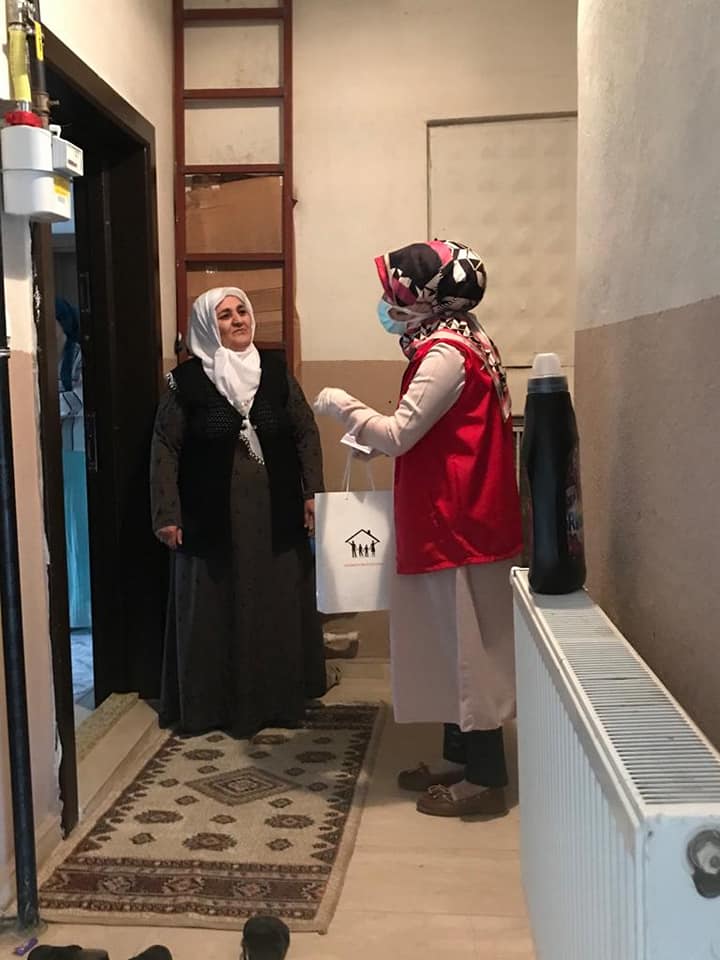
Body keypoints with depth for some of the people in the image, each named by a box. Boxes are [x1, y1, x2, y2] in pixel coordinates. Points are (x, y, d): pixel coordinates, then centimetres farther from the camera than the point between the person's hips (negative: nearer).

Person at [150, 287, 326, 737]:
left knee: (279, 606, 9)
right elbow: (165, 449, -3)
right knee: (215, 610, 4)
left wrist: (313, 493, -2)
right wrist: (166, 514, -8)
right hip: (212, 517, -2)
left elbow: (307, 434, 7)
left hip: (275, 512, 3)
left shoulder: (276, 370, 4)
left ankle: (281, 699, 22)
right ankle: (212, 705, 16)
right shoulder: (186, 380, -3)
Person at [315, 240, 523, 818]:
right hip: (456, 523, 10)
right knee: (453, 646, 16)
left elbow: (399, 434, -20)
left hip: (456, 527, -10)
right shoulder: (462, 343, 14)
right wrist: (382, 443, 10)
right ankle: (460, 760, 28)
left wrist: (341, 404, -7)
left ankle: (485, 780, 11)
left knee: (466, 648, -1)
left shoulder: (446, 354, -17)